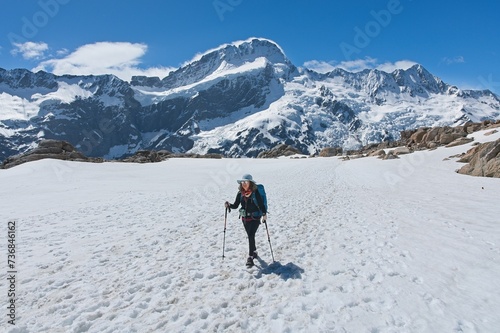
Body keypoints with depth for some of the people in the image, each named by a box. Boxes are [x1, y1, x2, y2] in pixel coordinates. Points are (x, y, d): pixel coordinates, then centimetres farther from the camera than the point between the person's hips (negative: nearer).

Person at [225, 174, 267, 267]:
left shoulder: (255, 192, -14)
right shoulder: (240, 193, -3)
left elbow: (261, 204, -9)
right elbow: (235, 205, 0)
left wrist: (264, 214, -16)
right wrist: (229, 205, -18)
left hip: (255, 218, -5)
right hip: (245, 218, 5)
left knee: (251, 235, -15)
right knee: (250, 236, 17)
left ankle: (250, 257, -11)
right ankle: (254, 251, 39)